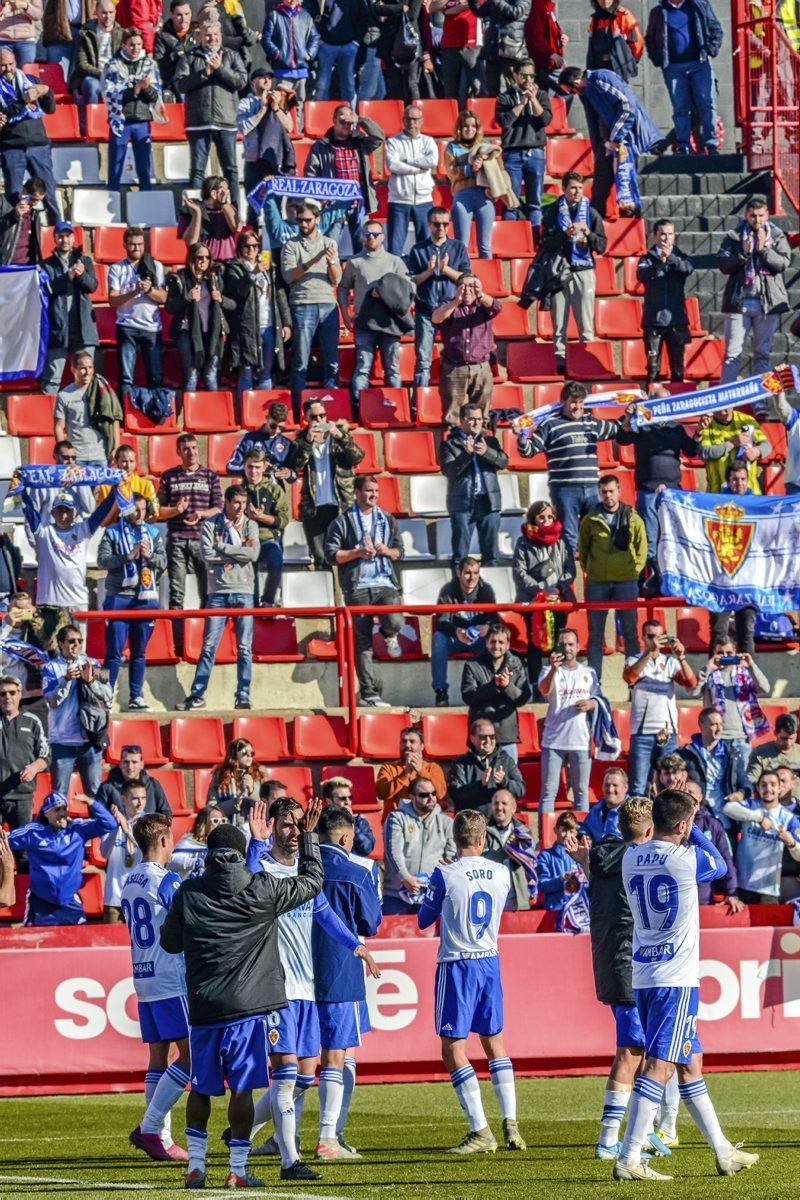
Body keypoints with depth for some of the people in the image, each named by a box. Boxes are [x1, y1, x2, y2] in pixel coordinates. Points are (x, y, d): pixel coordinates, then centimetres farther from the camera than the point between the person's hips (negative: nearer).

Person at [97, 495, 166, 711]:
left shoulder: (154, 533, 12)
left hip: (145, 597, 3)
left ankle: (135, 697, 12)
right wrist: (128, 557, -16)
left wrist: (149, 555, -13)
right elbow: (103, 561, -6)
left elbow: (163, 563, 6)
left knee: (139, 652, 7)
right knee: (114, 651, -6)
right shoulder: (112, 532, 3)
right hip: (118, 596, -3)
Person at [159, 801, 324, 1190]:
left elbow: (169, 942, 14)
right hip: (247, 1005, -2)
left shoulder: (187, 894, -1)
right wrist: (308, 837, 23)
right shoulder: (262, 891, -4)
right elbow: (312, 881, 10)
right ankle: (237, 1169, 0)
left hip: (202, 1007, 2)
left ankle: (195, 1165, 15)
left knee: (200, 1088, 14)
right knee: (242, 1088, 0)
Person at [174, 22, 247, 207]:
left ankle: (234, 211, 6)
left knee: (231, 169, 2)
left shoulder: (232, 56, 10)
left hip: (226, 122, 0)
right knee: (197, 169, 3)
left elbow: (241, 81, -2)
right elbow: (180, 84, -3)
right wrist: (204, 73, -11)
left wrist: (220, 68, -11)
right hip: (198, 122, 0)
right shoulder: (190, 57, 8)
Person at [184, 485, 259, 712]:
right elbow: (207, 554, -9)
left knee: (244, 648, 0)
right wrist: (238, 553, -8)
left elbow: (253, 554, -8)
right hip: (218, 591, -1)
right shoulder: (210, 525, 4)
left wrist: (222, 547, -8)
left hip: (243, 592, 1)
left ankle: (243, 697, 4)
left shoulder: (250, 525, 7)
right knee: (209, 647, -1)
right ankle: (197, 696, 1)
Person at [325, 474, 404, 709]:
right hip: (357, 587, -2)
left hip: (385, 583, 2)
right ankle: (369, 693, 3)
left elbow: (399, 551, 19)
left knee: (395, 622, -24)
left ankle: (389, 636, 15)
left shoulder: (388, 520, 16)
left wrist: (387, 551, -3)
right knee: (363, 641, -1)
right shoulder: (343, 521, 3)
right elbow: (331, 555, -2)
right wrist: (357, 552, -14)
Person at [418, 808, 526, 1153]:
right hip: (490, 961, 5)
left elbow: (424, 920, 0)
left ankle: (481, 1131, -8)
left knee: (453, 1048, -1)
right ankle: (511, 1125, 11)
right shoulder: (502, 873, 1)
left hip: (456, 964, -5)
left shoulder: (445, 875, -12)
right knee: (494, 1041, 17)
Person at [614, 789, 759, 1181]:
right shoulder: (687, 858, -12)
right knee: (659, 1067, -9)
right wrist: (693, 832, 18)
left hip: (643, 976, 8)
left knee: (689, 1063, 15)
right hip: (676, 978, -8)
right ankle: (628, 1159, -16)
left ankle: (723, 1151, 24)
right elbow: (719, 866, 10)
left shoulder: (631, 858, 5)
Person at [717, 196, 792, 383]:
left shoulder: (777, 237, 7)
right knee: (732, 353, -3)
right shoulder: (734, 237, 6)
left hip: (767, 303, 1)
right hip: (739, 302, -1)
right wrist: (743, 253, -15)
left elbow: (783, 263, -6)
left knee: (763, 353, 6)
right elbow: (723, 265, -3)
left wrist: (763, 249, -16)